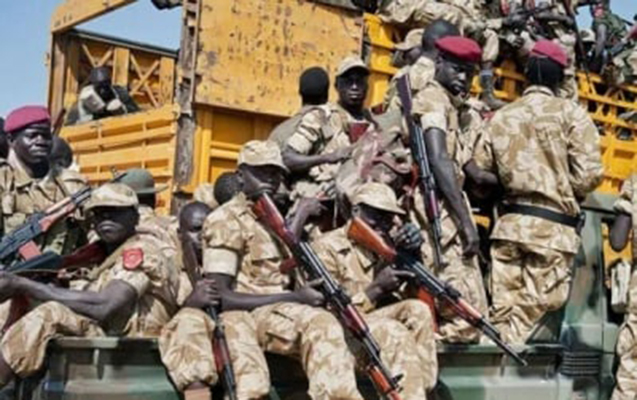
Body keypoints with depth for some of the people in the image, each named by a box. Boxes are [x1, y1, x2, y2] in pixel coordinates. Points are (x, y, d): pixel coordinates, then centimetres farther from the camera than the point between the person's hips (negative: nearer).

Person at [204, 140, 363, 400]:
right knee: (320, 324, -31)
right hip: (246, 317, -7)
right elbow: (221, 298, -13)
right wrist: (293, 298, -16)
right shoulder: (226, 221, -3)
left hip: (285, 313, 7)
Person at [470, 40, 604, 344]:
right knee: (532, 315, -2)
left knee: (502, 314, 7)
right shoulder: (570, 114, -1)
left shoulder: (501, 117, 10)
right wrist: (566, 193, 11)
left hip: (509, 225, 4)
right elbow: (588, 175, -9)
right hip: (553, 227, -4)